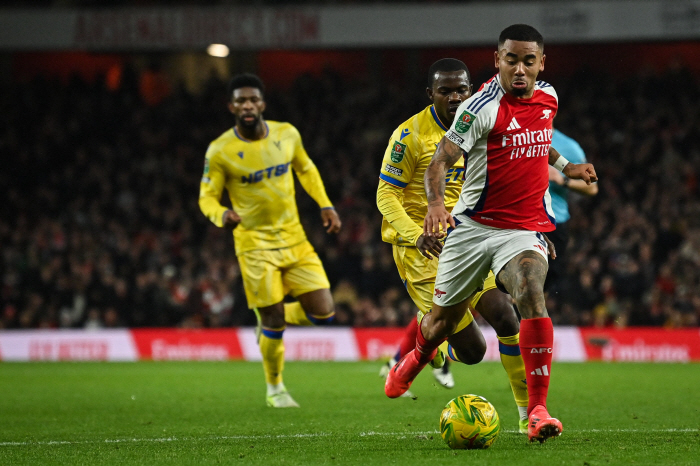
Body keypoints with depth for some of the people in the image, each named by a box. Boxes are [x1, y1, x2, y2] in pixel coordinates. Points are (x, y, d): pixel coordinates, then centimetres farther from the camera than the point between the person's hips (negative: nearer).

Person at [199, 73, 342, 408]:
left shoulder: (287, 135, -1)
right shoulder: (219, 151, -11)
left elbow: (306, 169, 17)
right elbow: (207, 196, -5)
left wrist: (325, 205, 9)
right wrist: (221, 215, -27)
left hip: (293, 238, 4)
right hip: (255, 245, -4)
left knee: (323, 314, -4)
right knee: (273, 322, -4)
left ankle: (272, 320, 28)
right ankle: (275, 389, 21)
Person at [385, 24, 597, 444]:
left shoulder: (548, 98, 4)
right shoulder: (482, 107, -14)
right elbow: (441, 160, -17)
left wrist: (565, 166, 28)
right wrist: (436, 202, -33)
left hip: (525, 231, 2)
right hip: (473, 226, -2)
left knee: (532, 296, -27)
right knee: (444, 318, 12)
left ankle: (538, 410, -29)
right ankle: (416, 358, 50)